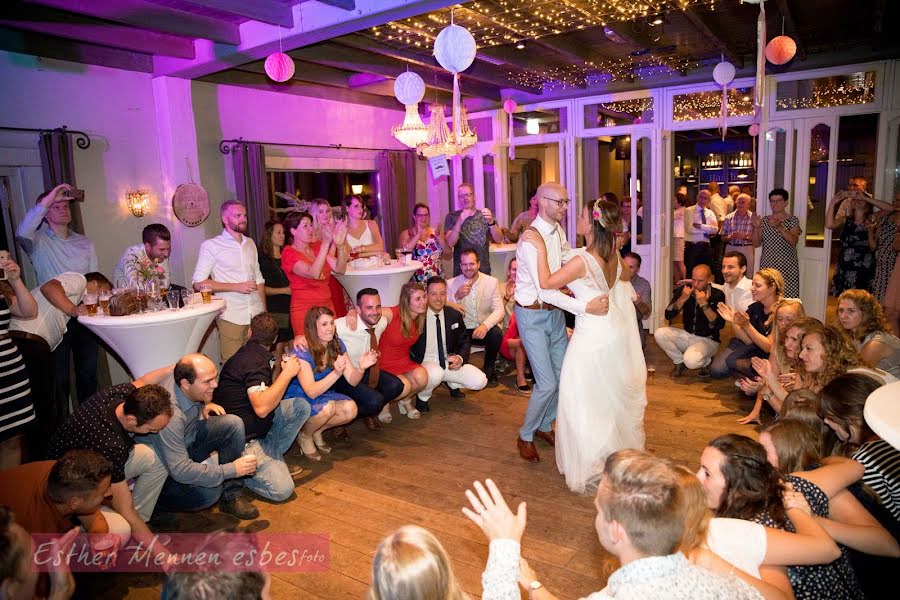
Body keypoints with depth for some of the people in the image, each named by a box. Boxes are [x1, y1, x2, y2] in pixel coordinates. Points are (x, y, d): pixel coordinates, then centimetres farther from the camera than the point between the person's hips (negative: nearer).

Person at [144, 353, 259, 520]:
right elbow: (180, 470, -35)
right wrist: (232, 469, -31)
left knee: (234, 424, -12)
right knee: (209, 492, -31)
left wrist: (204, 406, -5)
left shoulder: (192, 392, -13)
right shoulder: (171, 415, -36)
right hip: (163, 466, -8)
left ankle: (230, 496, -7)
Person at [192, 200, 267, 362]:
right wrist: (236, 286, -13)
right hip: (231, 317, -4)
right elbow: (199, 283, -8)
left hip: (257, 314, 5)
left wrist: (264, 311, 12)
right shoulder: (211, 246, -3)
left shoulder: (250, 243, 15)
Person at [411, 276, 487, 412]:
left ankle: (452, 384, 20)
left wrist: (460, 357, -10)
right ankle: (423, 397, -4)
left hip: (450, 362, 5)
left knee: (480, 381, -12)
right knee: (435, 374, -39)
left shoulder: (455, 315, 0)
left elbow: (464, 341, 11)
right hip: (425, 364, -4)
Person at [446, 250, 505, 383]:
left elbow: (499, 310, -9)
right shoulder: (451, 284, -2)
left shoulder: (492, 282, -2)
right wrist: (456, 296, -26)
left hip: (485, 329, 1)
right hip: (462, 331, -1)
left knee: (496, 332, -32)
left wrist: (485, 325, -29)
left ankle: (489, 367, -3)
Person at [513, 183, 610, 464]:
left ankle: (545, 425, 35)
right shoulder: (531, 239, -24)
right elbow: (545, 290, -30)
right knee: (547, 383, -6)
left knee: (563, 374, 14)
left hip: (555, 311, 8)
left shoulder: (557, 230, 2)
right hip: (533, 315, -8)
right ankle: (525, 435, 17)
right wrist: (585, 306, -34)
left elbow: (568, 254, 23)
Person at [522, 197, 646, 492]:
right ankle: (621, 451, 44)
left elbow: (546, 282, -21)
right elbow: (624, 276, 19)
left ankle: (592, 467, 19)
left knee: (585, 403, 7)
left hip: (594, 335, -8)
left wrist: (541, 248, -16)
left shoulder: (582, 260, -26)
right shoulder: (612, 255, -2)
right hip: (616, 327, 9)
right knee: (614, 394, 25)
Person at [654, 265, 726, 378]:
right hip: (687, 335, 4)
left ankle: (707, 361, 4)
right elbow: (668, 315, -9)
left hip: (707, 339, -4)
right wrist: (682, 299, -23)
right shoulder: (683, 290, -4)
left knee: (691, 361, -34)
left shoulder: (717, 295, -12)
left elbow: (720, 325, -20)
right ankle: (680, 361, 1)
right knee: (659, 334, -22)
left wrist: (704, 304, -29)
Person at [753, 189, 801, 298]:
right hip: (767, 267, 3)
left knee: (787, 297, -10)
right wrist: (756, 227, -7)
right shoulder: (764, 221, 11)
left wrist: (780, 227, -27)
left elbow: (794, 241, -14)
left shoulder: (793, 220, 2)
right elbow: (756, 244, 7)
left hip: (787, 268, -3)